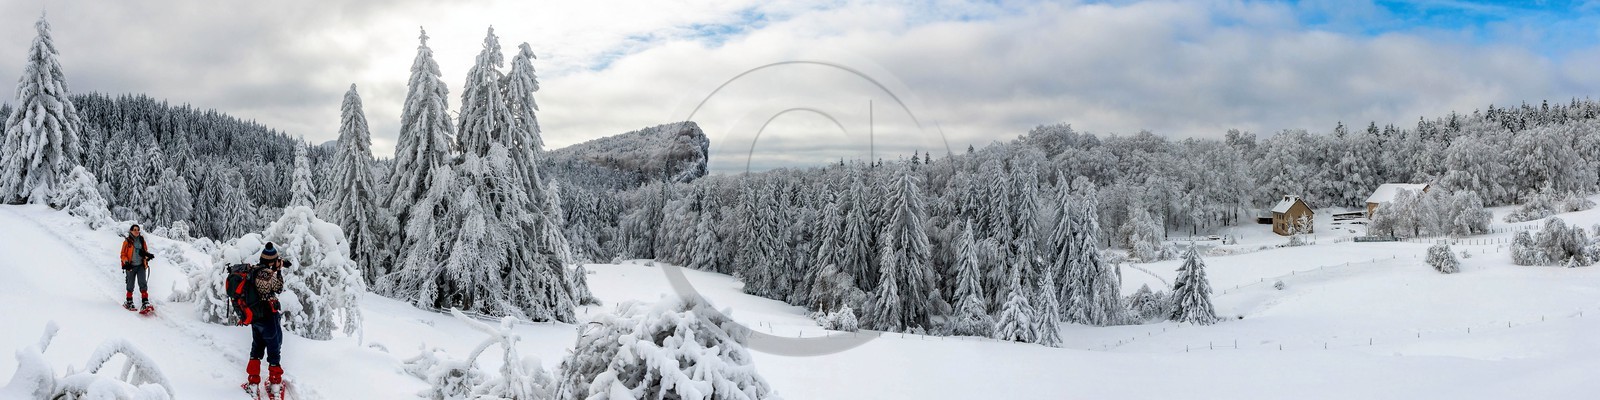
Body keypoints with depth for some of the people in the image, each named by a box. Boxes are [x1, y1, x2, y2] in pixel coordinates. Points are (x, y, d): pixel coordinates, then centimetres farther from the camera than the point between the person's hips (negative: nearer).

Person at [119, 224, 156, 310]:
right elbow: (123, 255, 0)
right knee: (130, 285, 6)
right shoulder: (127, 242, -2)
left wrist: (148, 255, -1)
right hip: (131, 266, -2)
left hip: (141, 266, 2)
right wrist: (126, 262, -17)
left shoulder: (142, 240, 8)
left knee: (143, 283, -10)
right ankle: (129, 302, 22)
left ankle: (145, 302, -13)